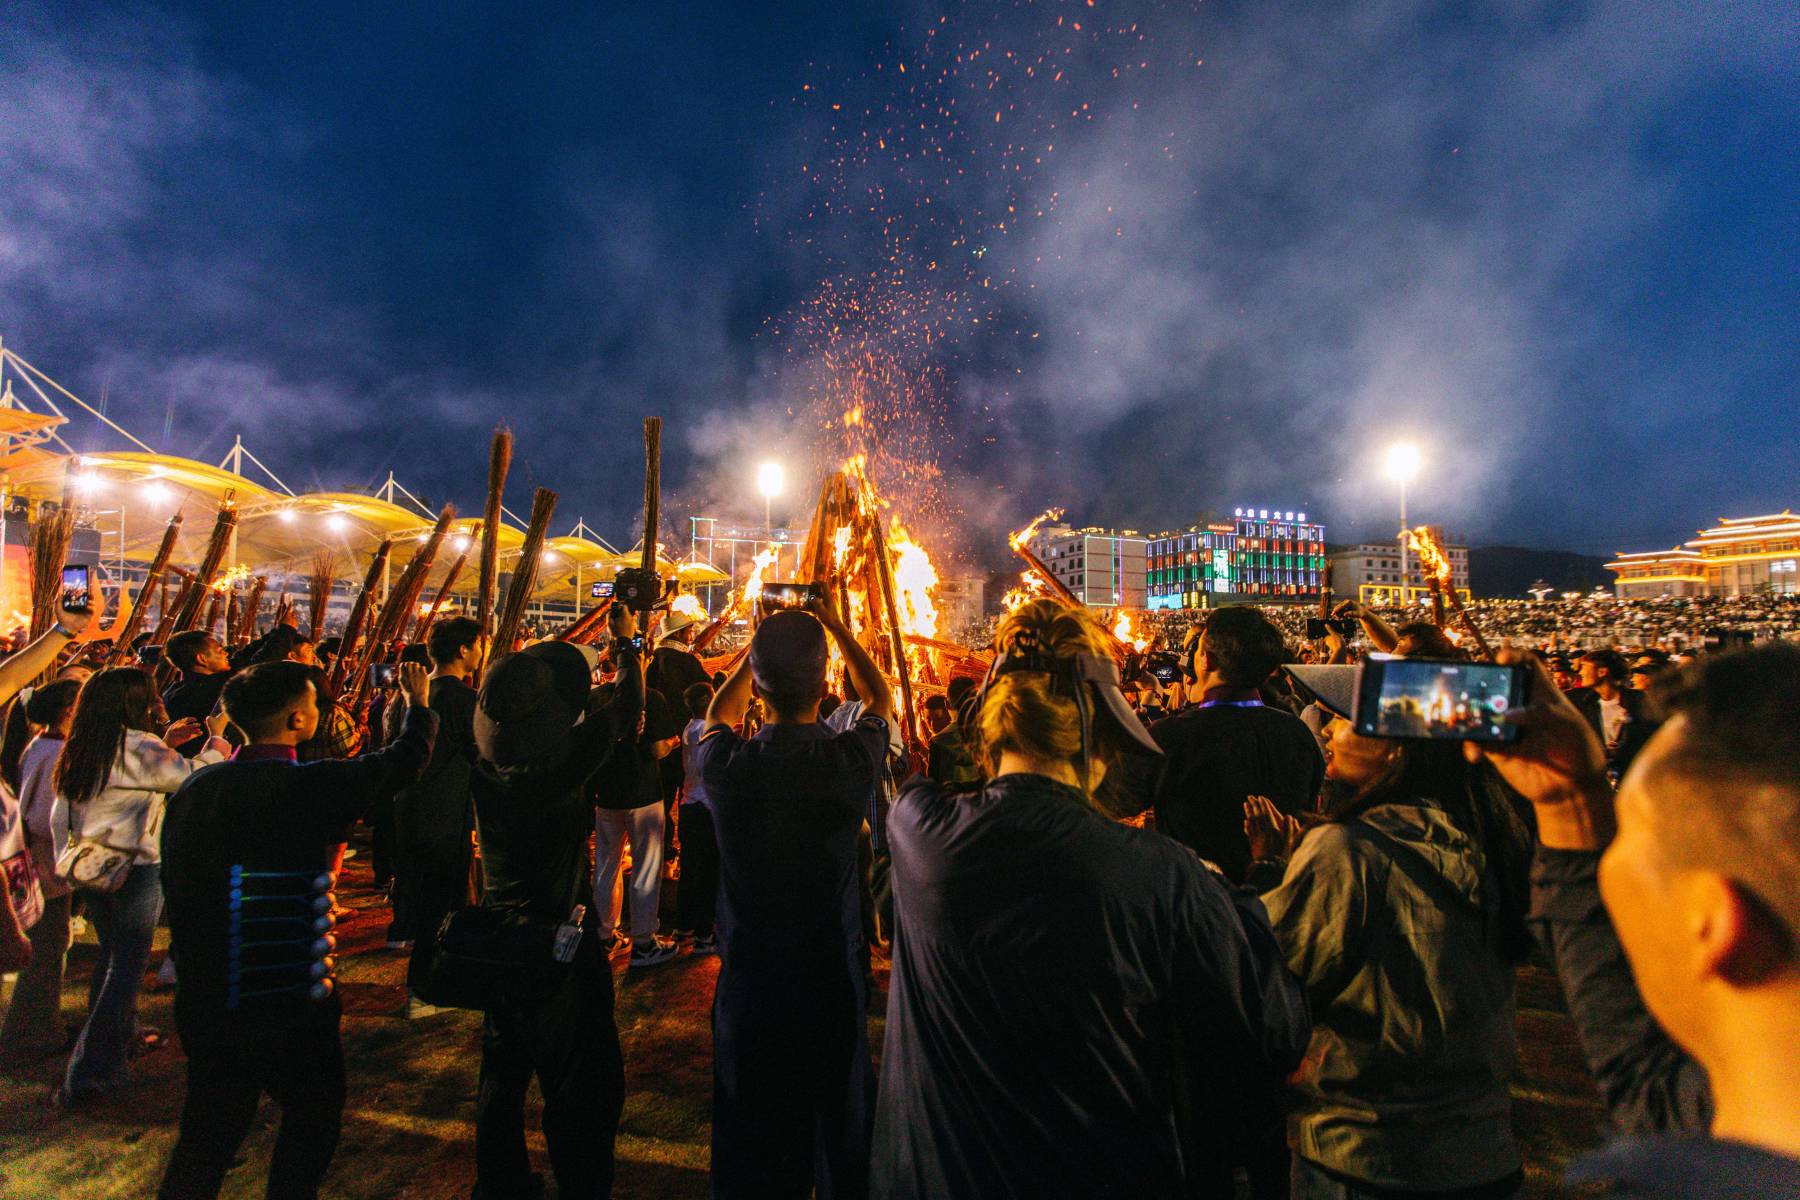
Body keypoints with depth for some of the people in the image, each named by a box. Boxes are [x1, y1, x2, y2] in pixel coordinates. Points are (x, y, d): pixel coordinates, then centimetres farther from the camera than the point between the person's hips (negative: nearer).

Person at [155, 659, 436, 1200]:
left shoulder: (194, 787, -2)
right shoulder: (308, 786, -21)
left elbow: (175, 882, 7)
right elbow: (403, 760, -11)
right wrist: (419, 704, 8)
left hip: (203, 1005, 6)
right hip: (289, 1003, -6)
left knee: (209, 1131, 22)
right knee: (314, 1113, 19)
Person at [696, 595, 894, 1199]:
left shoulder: (725, 764, -19)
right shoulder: (852, 759, -21)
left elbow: (718, 714, 8)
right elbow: (881, 698, 3)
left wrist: (759, 644, 11)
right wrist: (835, 625, 10)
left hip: (747, 978, 1)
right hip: (833, 975, 0)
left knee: (748, 1133, 21)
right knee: (841, 1125, 23)